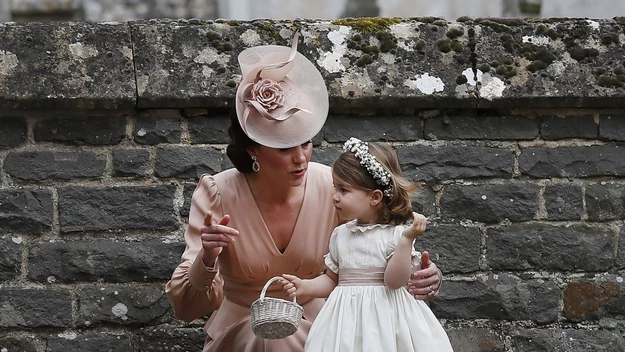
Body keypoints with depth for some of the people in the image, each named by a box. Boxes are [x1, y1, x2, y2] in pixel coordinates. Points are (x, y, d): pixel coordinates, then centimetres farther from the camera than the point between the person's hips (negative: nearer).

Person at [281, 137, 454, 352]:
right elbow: (331, 279, 17)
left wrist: (407, 239, -25)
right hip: (349, 321, 5)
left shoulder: (395, 234, -8)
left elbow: (394, 281, -17)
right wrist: (304, 287, 1)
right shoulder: (340, 235, 8)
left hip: (384, 321, -5)